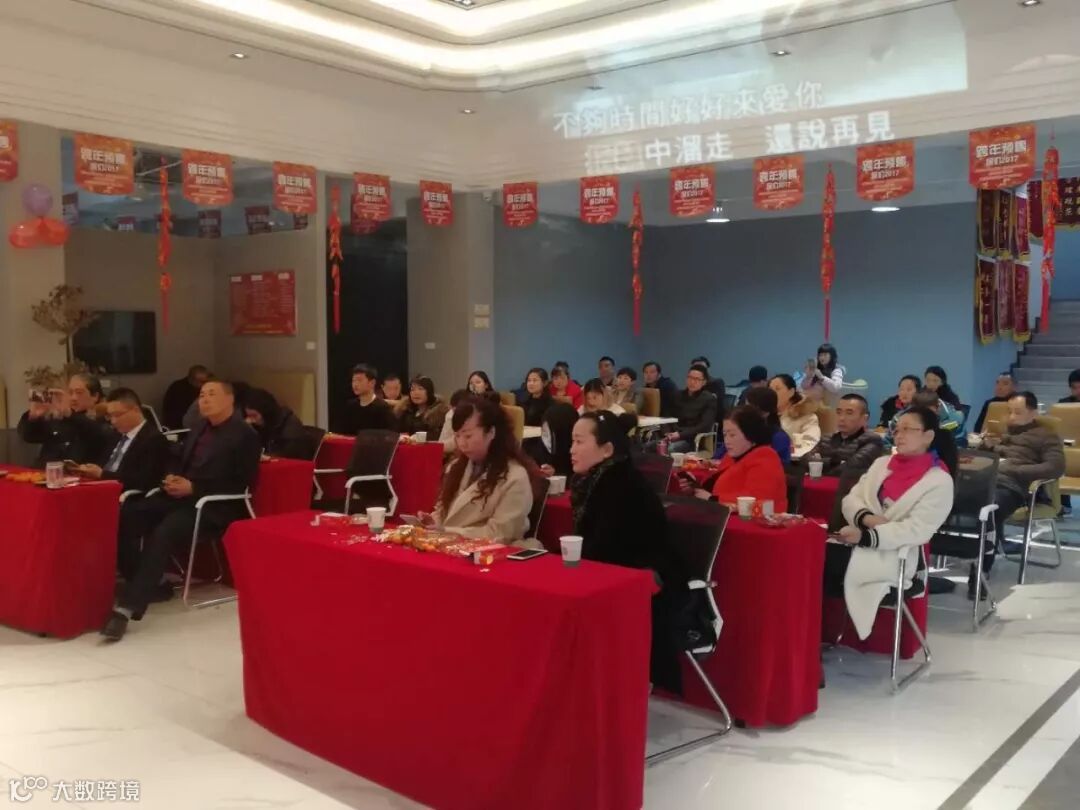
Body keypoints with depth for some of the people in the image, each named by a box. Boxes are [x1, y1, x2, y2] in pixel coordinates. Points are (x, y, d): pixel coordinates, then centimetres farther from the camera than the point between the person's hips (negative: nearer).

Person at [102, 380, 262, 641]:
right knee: (127, 516, -18)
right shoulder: (199, 429, 21)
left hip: (214, 505, -8)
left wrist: (193, 487, -15)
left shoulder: (245, 435, -4)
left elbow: (242, 483, -11)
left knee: (162, 533, -32)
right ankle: (144, 584, -10)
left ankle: (129, 606, -32)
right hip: (181, 495, 8)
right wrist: (173, 479, 1)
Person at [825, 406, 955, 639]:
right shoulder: (881, 463, 16)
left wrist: (865, 536, -21)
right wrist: (866, 517, -11)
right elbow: (850, 499, 12)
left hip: (895, 554, -5)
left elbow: (916, 530, -13)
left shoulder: (940, 481, -3)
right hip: (859, 540, 5)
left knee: (829, 560, -29)